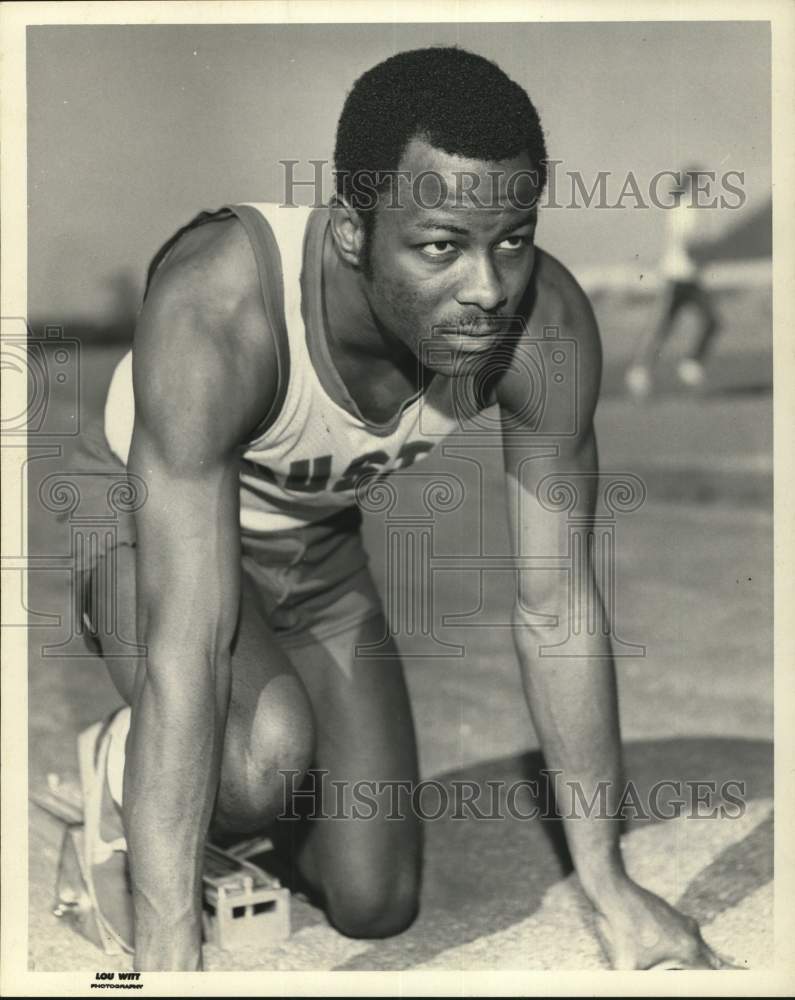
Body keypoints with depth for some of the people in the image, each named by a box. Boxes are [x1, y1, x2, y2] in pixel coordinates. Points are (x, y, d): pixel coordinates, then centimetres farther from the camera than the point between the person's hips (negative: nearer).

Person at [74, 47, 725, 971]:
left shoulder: (548, 323, -29)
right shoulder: (217, 309, -42)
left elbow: (556, 605, -20)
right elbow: (183, 651, -43)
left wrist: (608, 884, -15)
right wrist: (168, 964, -43)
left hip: (321, 547, 4)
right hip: (145, 526, -3)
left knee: (377, 908, 4)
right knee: (264, 753, -35)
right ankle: (115, 770, -1)